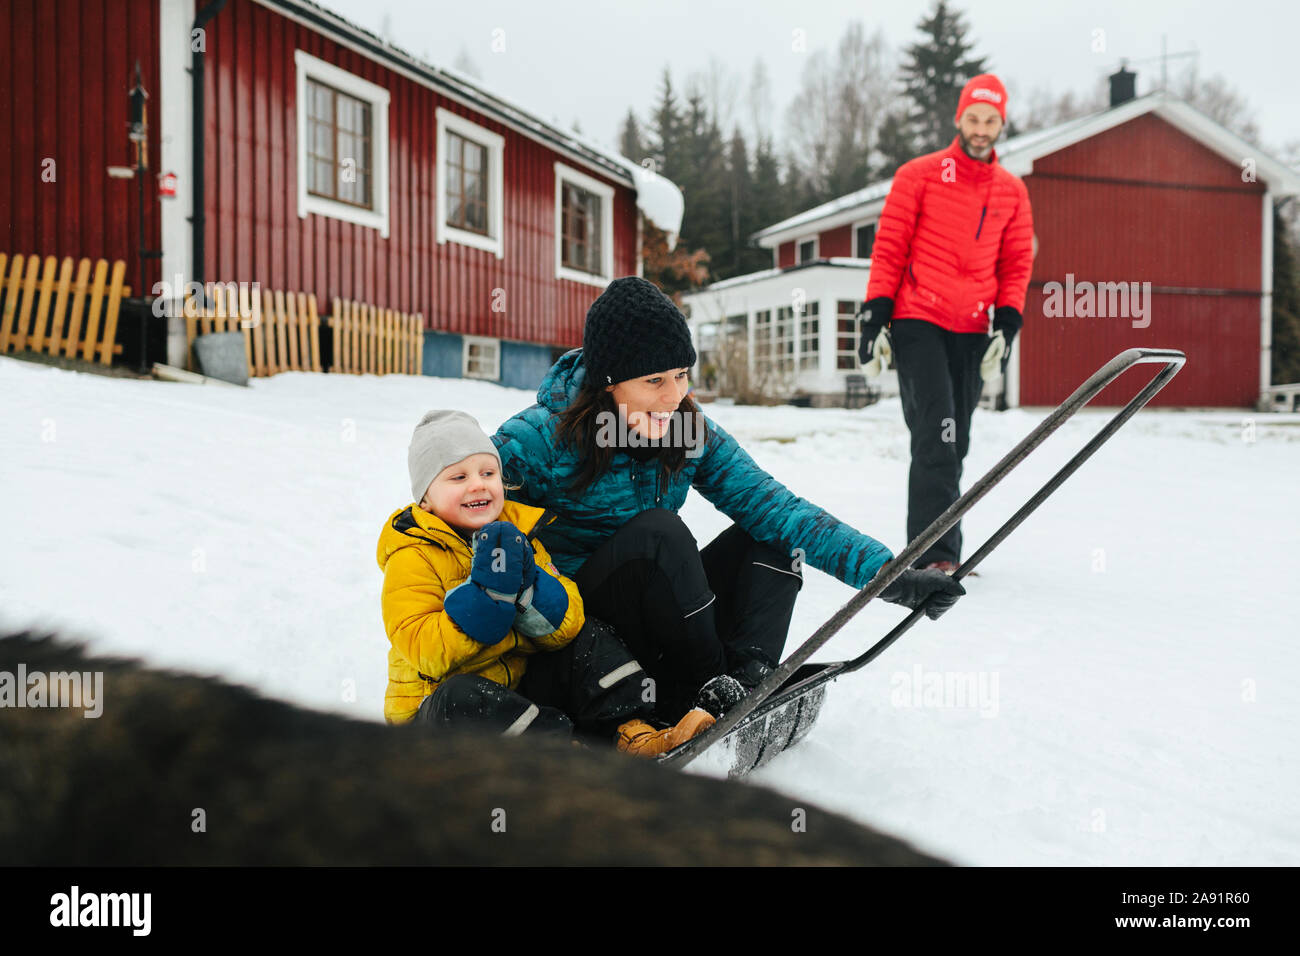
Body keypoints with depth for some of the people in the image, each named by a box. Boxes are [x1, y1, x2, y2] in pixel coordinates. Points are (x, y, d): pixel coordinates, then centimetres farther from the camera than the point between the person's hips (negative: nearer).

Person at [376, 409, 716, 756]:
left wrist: (527, 589, -25)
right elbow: (424, 654, -24)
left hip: (520, 686, 6)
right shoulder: (412, 557, -11)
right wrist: (486, 591, -32)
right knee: (461, 697, -38)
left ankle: (630, 730, -19)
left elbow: (565, 627, -4)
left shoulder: (518, 535, 4)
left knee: (590, 636, -4)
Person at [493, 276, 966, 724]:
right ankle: (704, 685, -16)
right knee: (658, 531, -30)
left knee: (770, 533, -7)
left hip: (655, 618, 6)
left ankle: (746, 677, -25)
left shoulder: (693, 433, -4)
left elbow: (772, 504, -12)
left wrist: (884, 571, -22)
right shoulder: (535, 440, -18)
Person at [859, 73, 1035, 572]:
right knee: (936, 435, -15)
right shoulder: (918, 175, 0)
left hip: (972, 332, 4)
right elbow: (888, 248, -1)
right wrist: (875, 316, -7)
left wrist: (1007, 326, 1)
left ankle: (941, 549, 20)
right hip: (917, 323, -4)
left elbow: (1017, 263, 13)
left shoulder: (1012, 191, 11)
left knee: (953, 444, 10)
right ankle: (933, 551, -15)